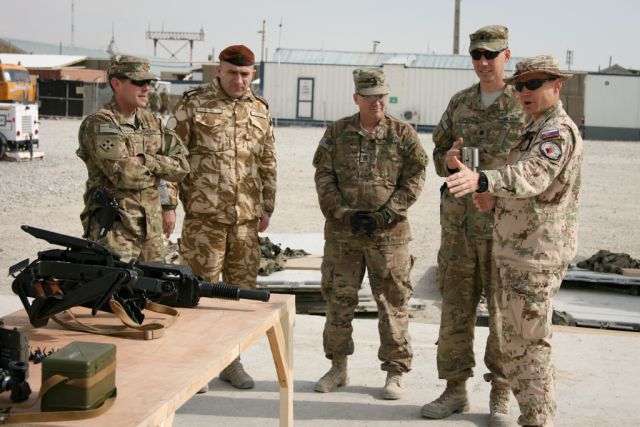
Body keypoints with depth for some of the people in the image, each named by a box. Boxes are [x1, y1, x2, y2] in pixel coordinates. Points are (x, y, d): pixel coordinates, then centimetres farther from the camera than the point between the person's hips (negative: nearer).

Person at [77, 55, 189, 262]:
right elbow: (124, 175, -22)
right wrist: (159, 169, -5)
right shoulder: (99, 124, -10)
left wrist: (146, 161, -12)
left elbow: (181, 166, 4)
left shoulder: (150, 120, 13)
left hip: (151, 227, 7)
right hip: (114, 229, -7)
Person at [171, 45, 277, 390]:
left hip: (247, 217, 5)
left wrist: (267, 207, 15)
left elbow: (268, 163, 17)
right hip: (204, 215, -4)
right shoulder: (193, 105, -3)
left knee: (242, 288, 9)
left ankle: (231, 359, 21)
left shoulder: (260, 110, 11)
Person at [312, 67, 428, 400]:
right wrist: (343, 213, -9)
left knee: (393, 303, 3)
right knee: (338, 299, 8)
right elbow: (323, 176, 3)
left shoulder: (403, 134, 1)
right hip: (342, 233, 2)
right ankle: (338, 367, 23)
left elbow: (414, 179, -2)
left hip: (389, 234, -2)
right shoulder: (337, 132, 6)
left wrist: (387, 213, -12)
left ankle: (395, 372, 15)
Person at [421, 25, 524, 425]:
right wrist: (448, 161, -4)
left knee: (504, 310, 2)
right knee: (455, 307, 8)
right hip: (459, 222, 4)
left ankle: (501, 395, 14)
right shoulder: (460, 103, 12)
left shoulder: (526, 105, -1)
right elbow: (438, 154, 18)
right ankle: (456, 389, 19)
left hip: (504, 225, -4)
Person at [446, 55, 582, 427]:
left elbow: (533, 175, -35)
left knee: (529, 343, -5)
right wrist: (495, 201, 4)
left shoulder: (559, 131, -15)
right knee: (517, 341, 17)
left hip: (536, 256, -10)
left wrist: (481, 180, -53)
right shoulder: (536, 130, 18)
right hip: (520, 253, 10)